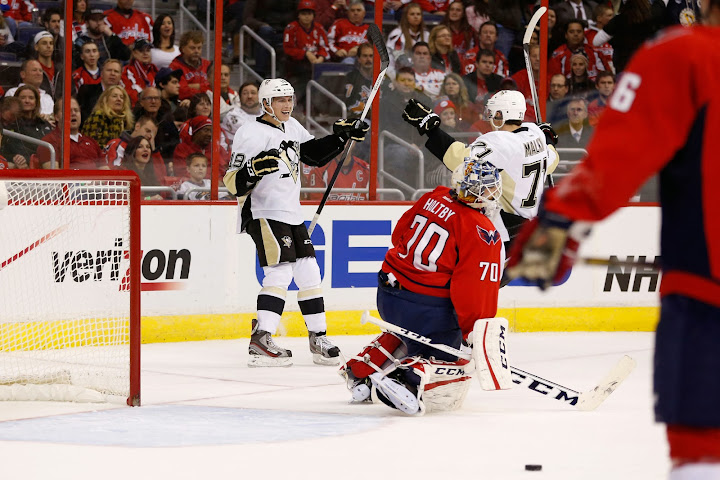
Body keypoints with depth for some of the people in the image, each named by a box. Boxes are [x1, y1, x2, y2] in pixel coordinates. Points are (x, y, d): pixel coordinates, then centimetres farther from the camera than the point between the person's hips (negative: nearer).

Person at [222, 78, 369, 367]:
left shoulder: (292, 127, 12)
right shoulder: (251, 134, -13)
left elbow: (316, 155, 25)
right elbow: (233, 183, -16)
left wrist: (341, 137, 11)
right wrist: (254, 169, -35)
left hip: (291, 215, 9)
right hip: (263, 215, -9)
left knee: (309, 274, 9)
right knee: (280, 273, -20)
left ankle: (318, 338, 19)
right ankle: (260, 342, -23)